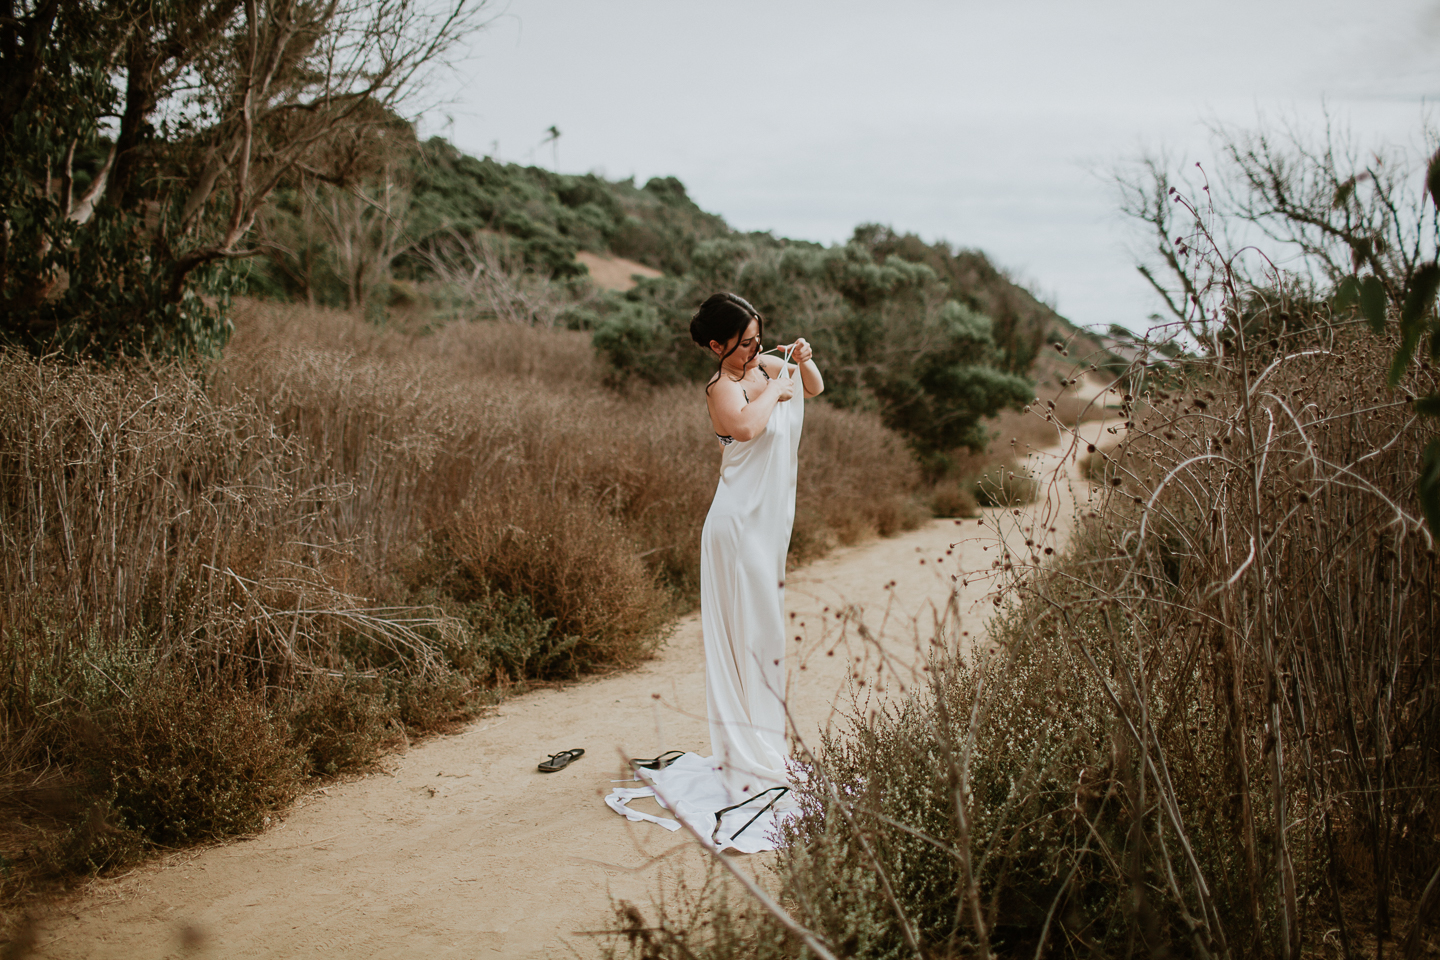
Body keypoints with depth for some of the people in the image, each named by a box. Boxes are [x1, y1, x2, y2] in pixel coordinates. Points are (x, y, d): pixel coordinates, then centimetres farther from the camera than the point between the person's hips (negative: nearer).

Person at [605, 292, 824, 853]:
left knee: (764, 638, 16)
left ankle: (757, 747, 30)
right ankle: (753, 766, 2)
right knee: (752, 638, -6)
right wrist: (775, 387, -21)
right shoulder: (724, 388, -15)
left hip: (769, 523, 9)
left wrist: (802, 362, 4)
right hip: (741, 524, -9)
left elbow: (815, 388, 26)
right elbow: (746, 425, -39)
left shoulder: (763, 365, 9)